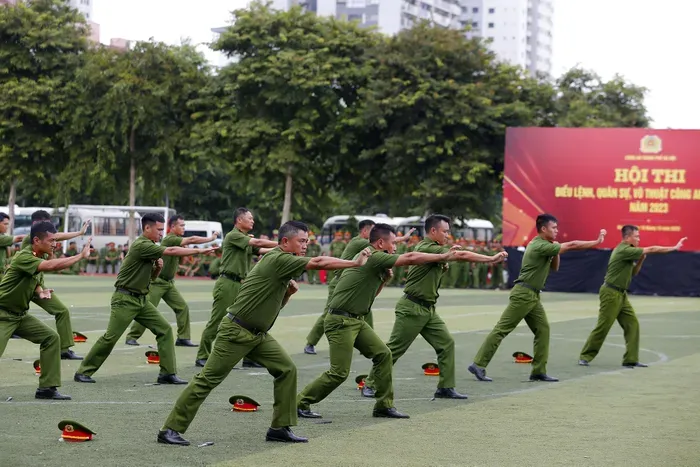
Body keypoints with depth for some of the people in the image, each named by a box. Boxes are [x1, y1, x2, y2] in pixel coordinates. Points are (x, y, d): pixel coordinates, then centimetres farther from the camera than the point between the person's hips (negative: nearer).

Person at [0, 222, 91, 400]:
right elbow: (52, 266, -40)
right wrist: (81, 255, -33)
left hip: (20, 314, 9)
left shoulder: (41, 257, 5)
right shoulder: (23, 257, -24)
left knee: (51, 337, 0)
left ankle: (47, 387, 3)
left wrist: (41, 292, -5)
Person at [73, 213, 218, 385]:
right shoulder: (140, 246, -18)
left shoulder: (150, 247, 11)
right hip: (125, 299, -9)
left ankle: (167, 373, 1)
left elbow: (152, 277, 20)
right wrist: (200, 251, -22)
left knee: (165, 329, 0)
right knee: (110, 338, -7)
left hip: (141, 300, 9)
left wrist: (158, 267, -2)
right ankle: (83, 372, 5)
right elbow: (171, 251, -25)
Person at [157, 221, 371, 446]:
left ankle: (280, 428, 6)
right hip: (235, 332, -9)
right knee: (208, 379, -6)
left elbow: (276, 305, 19)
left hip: (258, 334, 9)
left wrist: (289, 292, 0)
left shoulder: (283, 264, 11)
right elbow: (318, 263, -24)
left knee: (287, 369, 1)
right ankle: (171, 429, 0)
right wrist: (356, 263, -19)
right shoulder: (277, 260, -18)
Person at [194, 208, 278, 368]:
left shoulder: (247, 240, 18)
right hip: (227, 284, -9)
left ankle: (249, 358, 9)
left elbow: (262, 250, 7)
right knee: (216, 322, -4)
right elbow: (257, 242, -17)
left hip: (241, 285, 9)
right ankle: (202, 357, 4)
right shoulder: (232, 236, -9)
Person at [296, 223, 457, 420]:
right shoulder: (373, 257, -16)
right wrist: (443, 257, -11)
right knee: (339, 372, -9)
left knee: (383, 354, 4)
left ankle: (384, 405, 10)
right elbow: (410, 258, -19)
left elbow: (370, 294, 23)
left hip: (357, 321, 10)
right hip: (340, 321, -10)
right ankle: (300, 403, 4)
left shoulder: (374, 260, 15)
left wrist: (384, 279, 8)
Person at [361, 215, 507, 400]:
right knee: (394, 349, -3)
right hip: (411, 309, -9)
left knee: (447, 343, 1)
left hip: (428, 309, 9)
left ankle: (445, 388, 4)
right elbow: (462, 256, -24)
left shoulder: (433, 249, 12)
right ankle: (370, 385, 8)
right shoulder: (426, 248, -19)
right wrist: (492, 259, -22)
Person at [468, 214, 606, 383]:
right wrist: (597, 242, -10)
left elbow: (554, 267, 23)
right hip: (523, 294, -10)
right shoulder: (540, 246, -16)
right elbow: (572, 245, -16)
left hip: (532, 296, 10)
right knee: (502, 329, -8)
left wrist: (555, 251, 4)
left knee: (543, 329, 4)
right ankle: (478, 365, -7)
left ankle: (539, 371, 6)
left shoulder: (542, 245, 15)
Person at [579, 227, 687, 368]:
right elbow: (651, 250, -20)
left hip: (621, 295, 10)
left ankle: (631, 360, 4)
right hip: (611, 294, -10)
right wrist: (674, 248, -15)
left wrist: (641, 260, 1)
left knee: (632, 324, 2)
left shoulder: (628, 251, 11)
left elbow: (633, 272, 20)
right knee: (603, 327, -4)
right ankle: (585, 356, 8)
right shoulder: (624, 250, -19)